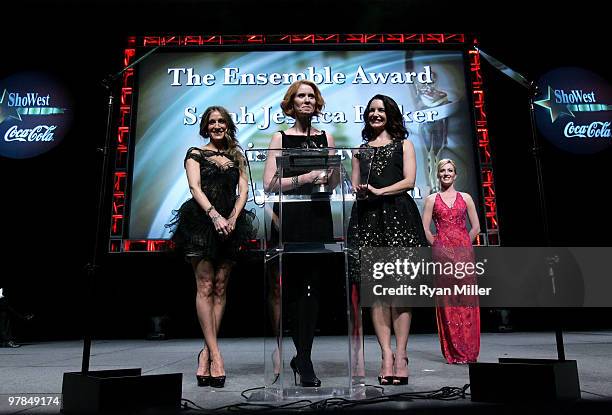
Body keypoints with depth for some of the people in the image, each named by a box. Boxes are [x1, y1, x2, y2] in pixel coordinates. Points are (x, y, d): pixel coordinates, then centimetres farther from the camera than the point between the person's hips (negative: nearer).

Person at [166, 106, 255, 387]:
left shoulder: (237, 156, 17)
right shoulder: (195, 154, 10)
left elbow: (243, 189, 8)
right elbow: (195, 187, -4)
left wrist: (233, 218, -9)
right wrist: (214, 215, -19)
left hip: (229, 224, 3)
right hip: (201, 222, -2)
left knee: (220, 287, 0)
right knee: (205, 286, -8)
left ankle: (206, 353, 6)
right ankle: (215, 354, -7)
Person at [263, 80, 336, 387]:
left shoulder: (326, 138, 15)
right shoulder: (280, 138, 6)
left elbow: (332, 183, 15)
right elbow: (269, 184, -3)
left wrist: (326, 174, -7)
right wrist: (305, 178, -12)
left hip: (319, 216, 2)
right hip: (289, 218, -2)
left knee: (313, 286, -1)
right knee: (294, 287, 0)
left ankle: (302, 357, 8)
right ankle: (304, 360, 13)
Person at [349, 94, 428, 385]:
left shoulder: (403, 144, 16)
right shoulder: (361, 149, 24)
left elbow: (409, 181, 3)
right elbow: (355, 185, 16)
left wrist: (378, 191, -9)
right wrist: (360, 191, -7)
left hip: (398, 216, -2)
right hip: (368, 218, 2)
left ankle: (400, 354, -2)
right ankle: (386, 354, 0)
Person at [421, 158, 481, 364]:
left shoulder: (466, 198, 11)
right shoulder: (432, 199, 7)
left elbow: (476, 226, 12)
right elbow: (425, 228, 2)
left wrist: (463, 244, 8)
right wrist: (437, 246, 2)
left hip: (464, 253, 1)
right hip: (442, 253, -1)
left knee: (466, 300, 0)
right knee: (447, 301, -1)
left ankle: (469, 351, 10)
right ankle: (453, 352, 7)